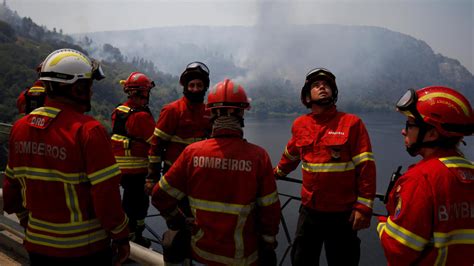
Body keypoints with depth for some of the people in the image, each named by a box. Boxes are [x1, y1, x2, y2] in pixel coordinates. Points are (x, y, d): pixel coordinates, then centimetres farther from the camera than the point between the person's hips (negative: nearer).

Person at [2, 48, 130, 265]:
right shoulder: (88, 131, -21)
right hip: (84, 248, -5)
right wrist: (121, 237, -8)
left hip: (37, 244, 5)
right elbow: (106, 194, -21)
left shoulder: (20, 126, -3)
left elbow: (11, 185, 7)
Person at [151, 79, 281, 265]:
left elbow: (161, 197, -6)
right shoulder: (258, 156, -18)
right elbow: (269, 210, -12)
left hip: (202, 250, 1)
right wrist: (268, 245, 5)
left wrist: (176, 224, 12)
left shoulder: (192, 152, -13)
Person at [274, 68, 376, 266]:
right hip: (309, 211, 3)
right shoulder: (300, 125, 1)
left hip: (343, 214, -3)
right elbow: (291, 155, 20)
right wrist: (278, 172, 34)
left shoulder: (352, 123, -9)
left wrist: (363, 207, -14)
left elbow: (366, 167, -11)